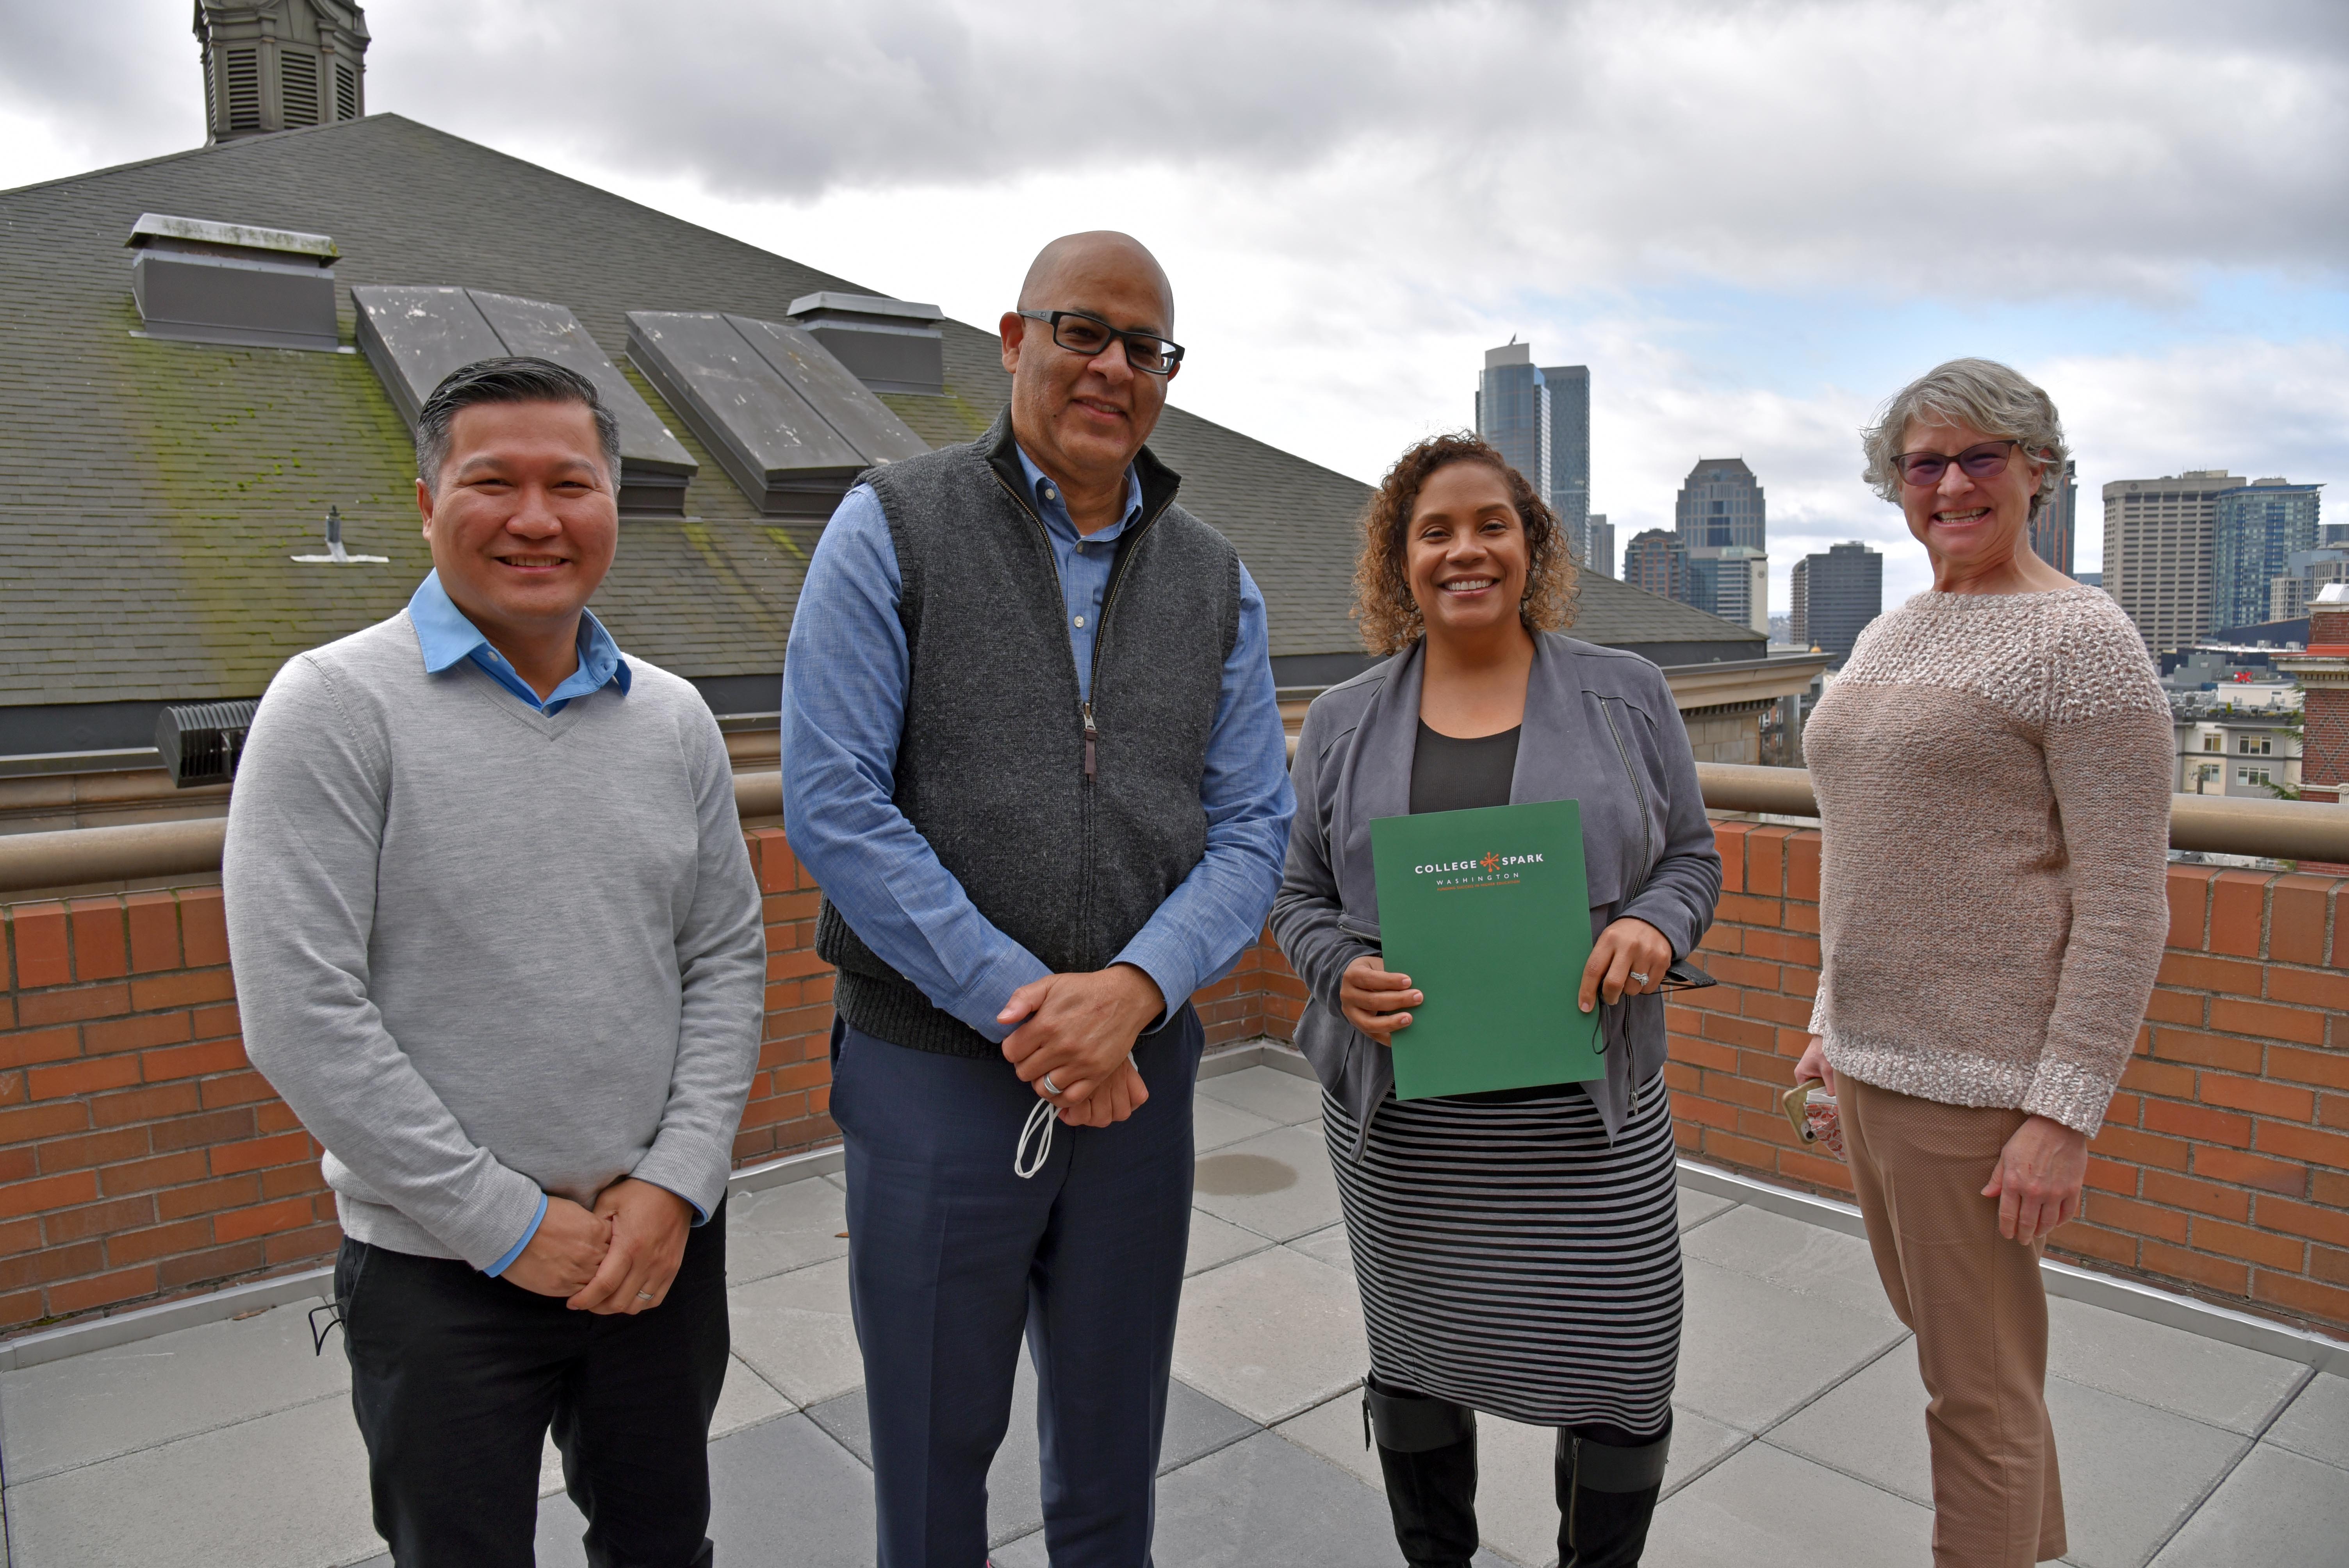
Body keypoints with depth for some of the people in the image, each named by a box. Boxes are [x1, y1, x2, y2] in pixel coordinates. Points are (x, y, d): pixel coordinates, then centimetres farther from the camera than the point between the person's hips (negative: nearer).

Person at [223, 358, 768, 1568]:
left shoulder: (674, 719, 3)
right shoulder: (336, 704, -10)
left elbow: (727, 961, 5)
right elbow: (300, 1016, -15)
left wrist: (677, 1183, -7)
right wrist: (507, 1224, -14)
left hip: (668, 1244, 4)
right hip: (441, 1271, -3)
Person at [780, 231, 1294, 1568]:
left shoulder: (1217, 583, 7)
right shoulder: (893, 530, -3)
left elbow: (1253, 830, 2)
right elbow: (832, 804, -12)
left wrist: (1132, 989, -16)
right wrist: (1024, 1007, -16)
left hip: (1139, 1070, 3)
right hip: (933, 1070, -3)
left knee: (1114, 1461, 19)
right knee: (937, 1447, 15)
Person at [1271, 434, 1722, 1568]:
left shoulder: (1626, 695, 3)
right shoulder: (1343, 722, 4)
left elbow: (1691, 854, 8)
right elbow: (1300, 896, 7)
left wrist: (1655, 926, -14)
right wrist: (1342, 973, -14)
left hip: (1589, 1110, 0)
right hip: (1404, 1116, 1)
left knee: (1621, 1366, 6)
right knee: (1415, 1357, 16)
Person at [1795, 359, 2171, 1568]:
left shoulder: (2079, 638, -11)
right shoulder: (1888, 637, 12)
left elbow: (2127, 900, -15)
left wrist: (2066, 1114, -18)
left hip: (1979, 1078, -8)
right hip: (1872, 1060, 8)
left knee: (1979, 1382, 5)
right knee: (1945, 1334, 22)